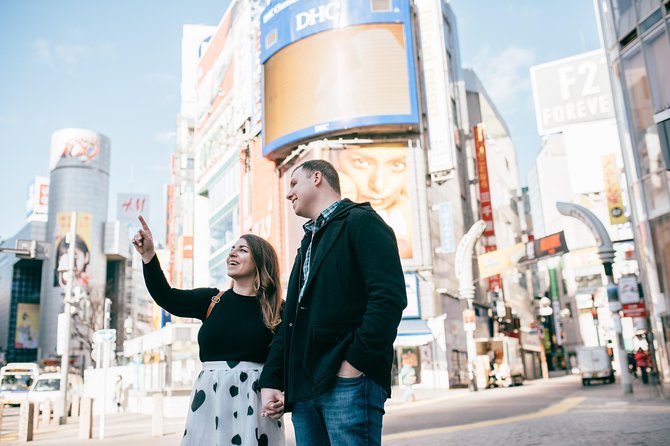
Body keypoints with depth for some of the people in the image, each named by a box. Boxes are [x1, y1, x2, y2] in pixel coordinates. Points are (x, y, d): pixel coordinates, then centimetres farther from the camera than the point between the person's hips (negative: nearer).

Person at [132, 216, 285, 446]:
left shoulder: (276, 310, 0)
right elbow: (167, 297, -6)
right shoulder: (212, 300, 7)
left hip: (255, 399, -2)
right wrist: (148, 254, -17)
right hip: (212, 398, 2)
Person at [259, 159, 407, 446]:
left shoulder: (361, 221, -1)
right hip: (304, 388, 8)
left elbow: (389, 297, -15)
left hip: (349, 382, -8)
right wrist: (270, 381, 14)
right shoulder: (308, 242, 25)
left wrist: (356, 363, -18)